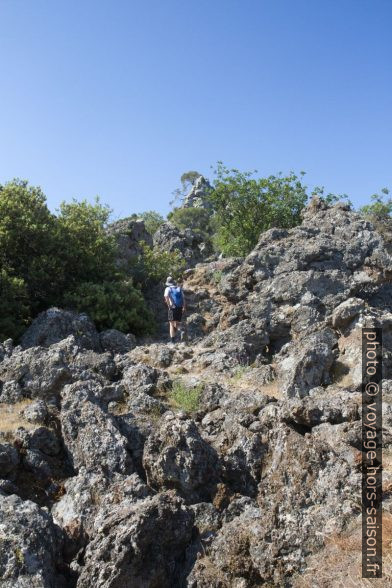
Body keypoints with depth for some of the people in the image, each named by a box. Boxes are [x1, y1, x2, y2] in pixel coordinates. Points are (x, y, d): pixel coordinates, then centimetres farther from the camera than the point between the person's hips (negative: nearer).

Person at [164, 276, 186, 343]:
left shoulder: (168, 288, 4)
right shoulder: (179, 288, 15)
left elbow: (166, 296, -17)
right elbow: (183, 298, 4)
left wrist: (168, 305, -9)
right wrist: (184, 307, 1)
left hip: (172, 308, -3)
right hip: (180, 308, 3)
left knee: (171, 324, 6)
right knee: (177, 323, 17)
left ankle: (172, 340, 3)